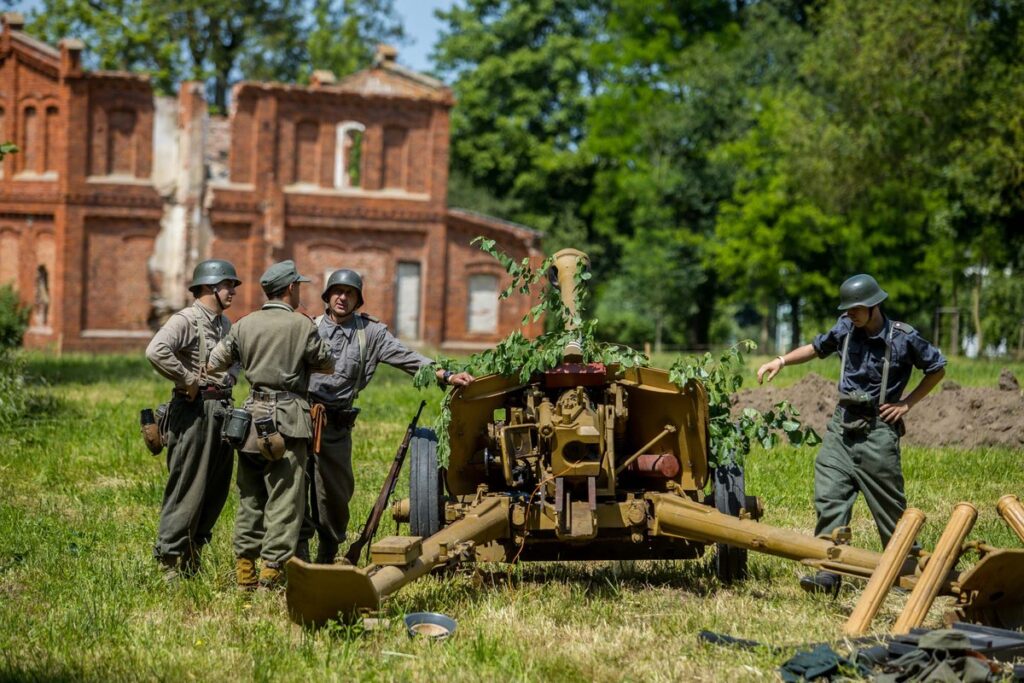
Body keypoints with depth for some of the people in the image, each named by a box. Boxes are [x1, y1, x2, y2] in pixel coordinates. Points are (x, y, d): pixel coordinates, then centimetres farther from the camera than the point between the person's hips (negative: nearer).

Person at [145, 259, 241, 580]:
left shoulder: (225, 323, 16)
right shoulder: (186, 320, -11)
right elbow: (156, 351, -28)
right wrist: (188, 381, -21)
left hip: (222, 410, 9)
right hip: (195, 412, -9)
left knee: (217, 489, 12)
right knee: (188, 489, -6)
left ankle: (192, 551, 23)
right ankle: (170, 558, 2)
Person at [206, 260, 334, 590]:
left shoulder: (244, 325, 6)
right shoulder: (301, 325, -7)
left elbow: (214, 363, 13)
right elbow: (327, 364, 4)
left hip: (253, 413, 5)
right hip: (287, 416, -5)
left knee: (250, 496, 13)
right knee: (284, 497, -2)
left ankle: (244, 568, 15)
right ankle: (272, 568, -6)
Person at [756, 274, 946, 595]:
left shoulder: (903, 338, -10)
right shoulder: (845, 328, 3)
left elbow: (937, 368, 2)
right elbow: (819, 347, 21)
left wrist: (907, 403, -3)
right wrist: (781, 361, 9)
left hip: (877, 430, -4)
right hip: (842, 424, 4)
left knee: (889, 505, 3)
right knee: (829, 496, -6)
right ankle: (828, 572, -7)